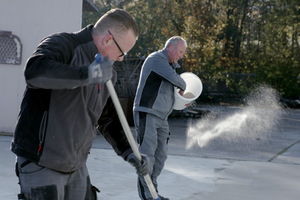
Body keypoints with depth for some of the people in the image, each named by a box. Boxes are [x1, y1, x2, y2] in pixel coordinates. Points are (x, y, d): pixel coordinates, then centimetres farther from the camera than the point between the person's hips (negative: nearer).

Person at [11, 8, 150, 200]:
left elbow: (108, 119, 19)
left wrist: (128, 152, 6)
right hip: (40, 164, -8)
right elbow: (34, 71, -36)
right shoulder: (63, 44, -15)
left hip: (77, 166, 8)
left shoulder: (107, 74, 9)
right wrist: (88, 74, -37)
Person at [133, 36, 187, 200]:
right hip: (147, 114, -10)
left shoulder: (167, 64, 21)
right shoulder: (157, 58, -10)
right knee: (147, 153, -11)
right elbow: (174, 78, -21)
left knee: (160, 155, 8)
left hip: (161, 117, 10)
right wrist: (183, 86, -2)